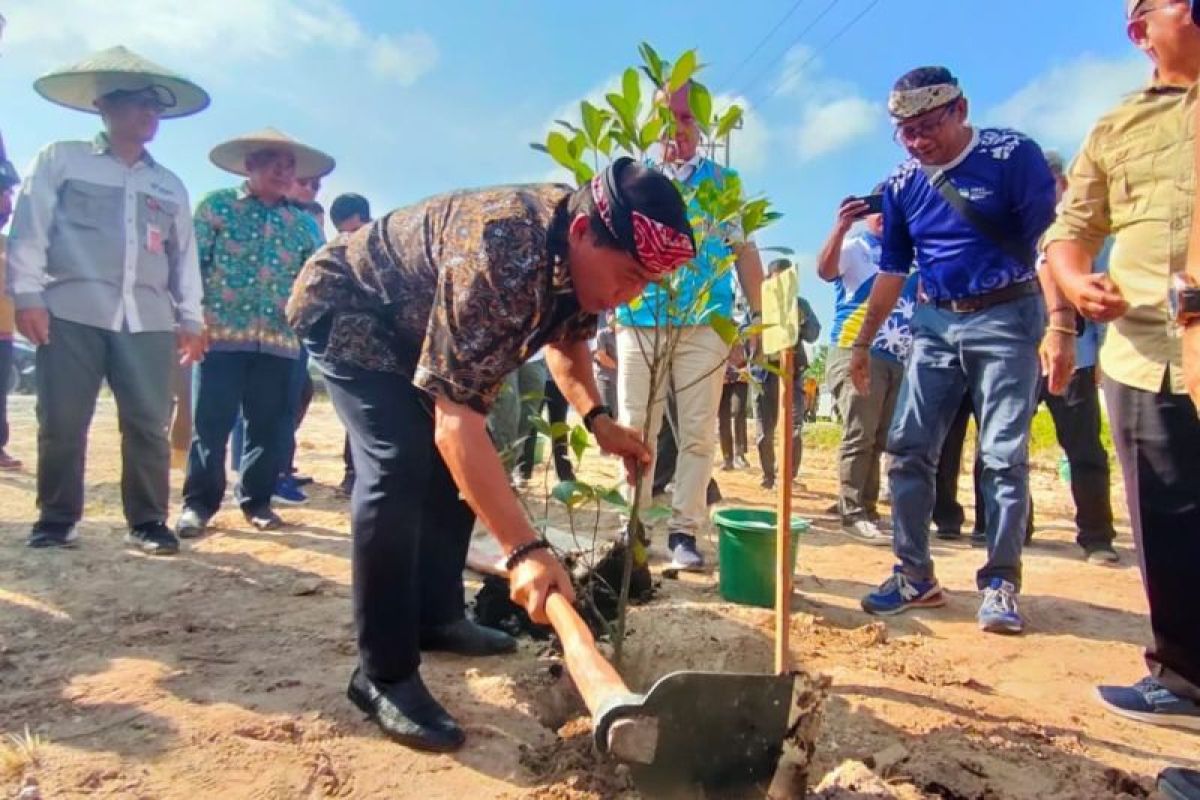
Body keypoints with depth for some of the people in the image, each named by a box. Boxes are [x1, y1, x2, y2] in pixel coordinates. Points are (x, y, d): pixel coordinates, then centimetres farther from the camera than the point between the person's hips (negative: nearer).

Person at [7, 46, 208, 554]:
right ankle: (56, 519, 14)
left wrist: (190, 317, 9)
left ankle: (147, 522, 5)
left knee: (148, 424, -3)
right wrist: (27, 293, -7)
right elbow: (30, 227, 4)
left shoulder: (170, 185, 21)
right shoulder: (60, 159, 11)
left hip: (148, 319, 2)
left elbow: (185, 253, 17)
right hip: (72, 310, -2)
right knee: (61, 422, 0)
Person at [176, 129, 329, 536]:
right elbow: (190, 262, 1)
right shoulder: (216, 204, 6)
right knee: (212, 422, 0)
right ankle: (198, 502, 12)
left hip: (278, 339, 3)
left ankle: (257, 499, 20)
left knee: (269, 424, 7)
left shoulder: (301, 222, 14)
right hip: (221, 333, -3)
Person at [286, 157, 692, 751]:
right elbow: (456, 423, -43)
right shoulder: (500, 256, -41)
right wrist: (524, 550, -46)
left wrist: (596, 418, -9)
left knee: (457, 462, 7)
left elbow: (567, 335, 8)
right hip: (347, 308, -9)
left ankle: (436, 616, 22)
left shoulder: (584, 252, -13)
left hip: (414, 320, 9)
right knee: (400, 466, -24)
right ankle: (383, 673, -13)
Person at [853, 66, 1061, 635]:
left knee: (1004, 456, -4)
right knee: (908, 448, 0)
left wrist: (1060, 326, -23)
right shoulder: (901, 185, 7)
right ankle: (915, 576, 9)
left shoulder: (1013, 155, -7)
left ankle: (1000, 583, 7)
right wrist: (863, 342, 14)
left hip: (1007, 317, -4)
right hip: (935, 322, 5)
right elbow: (892, 270, 14)